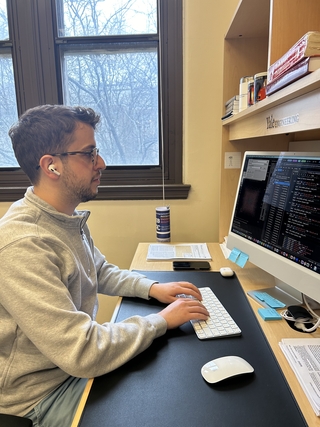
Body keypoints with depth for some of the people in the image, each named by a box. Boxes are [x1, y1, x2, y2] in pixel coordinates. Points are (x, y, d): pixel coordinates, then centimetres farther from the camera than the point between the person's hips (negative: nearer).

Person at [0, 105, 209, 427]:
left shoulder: (70, 218, -2)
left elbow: (101, 273, 13)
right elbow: (82, 354, -32)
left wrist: (152, 288, -2)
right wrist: (162, 320, -21)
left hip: (78, 359, 8)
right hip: (44, 391, -7)